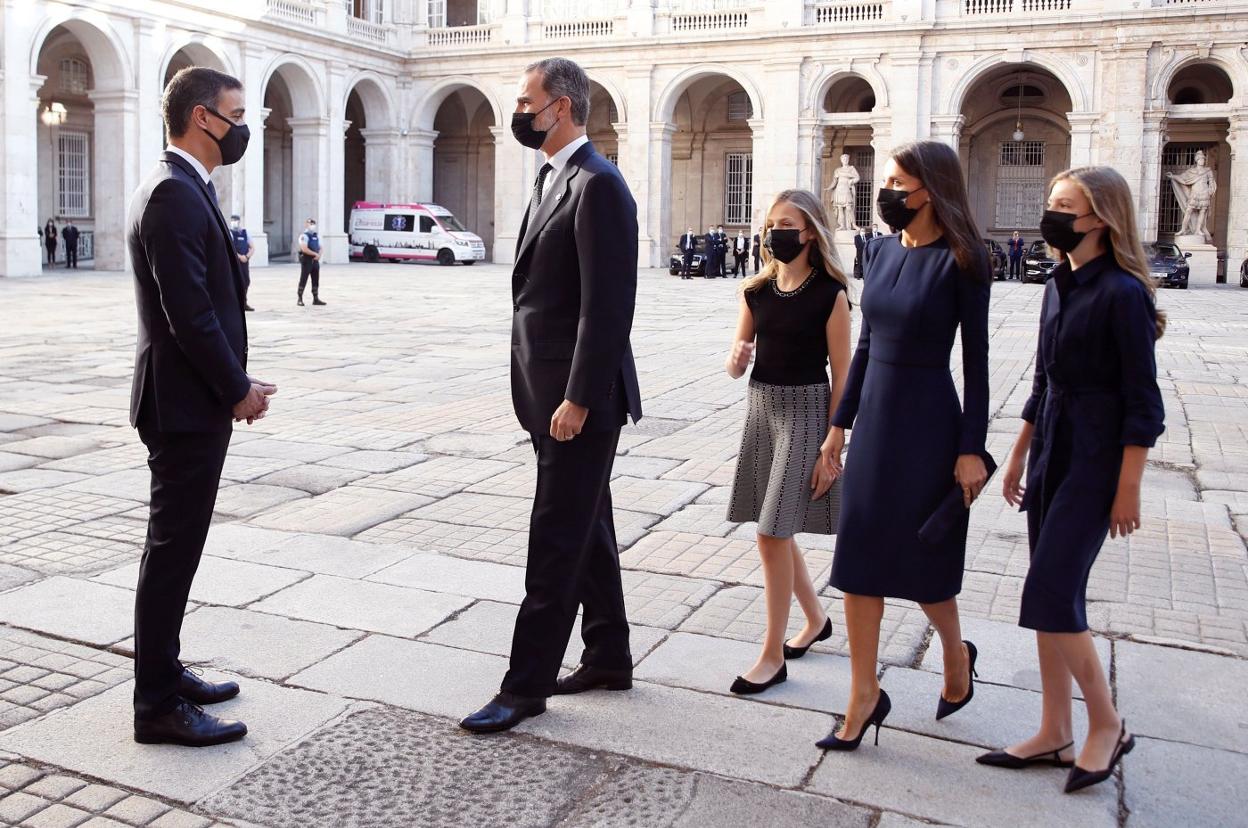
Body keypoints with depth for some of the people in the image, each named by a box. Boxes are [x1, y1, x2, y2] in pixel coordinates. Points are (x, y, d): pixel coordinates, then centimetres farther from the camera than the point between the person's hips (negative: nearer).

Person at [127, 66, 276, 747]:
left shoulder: (179, 188, 15)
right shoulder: (176, 194, -17)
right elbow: (189, 312, -22)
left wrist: (234, 381, 9)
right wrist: (237, 389, -13)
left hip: (192, 399, 10)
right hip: (185, 406, -10)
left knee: (176, 545, 17)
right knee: (173, 550, -2)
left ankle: (163, 671, 30)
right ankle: (158, 705, 8)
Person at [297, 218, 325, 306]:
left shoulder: (316, 236, 16)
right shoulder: (304, 236, -9)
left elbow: (320, 248, 16)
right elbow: (304, 249, -21)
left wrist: (319, 255, -6)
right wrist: (315, 254, -15)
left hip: (315, 261, 7)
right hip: (306, 261, -7)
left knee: (316, 281, 8)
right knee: (303, 280, -4)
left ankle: (316, 299, 13)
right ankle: (300, 299, 1)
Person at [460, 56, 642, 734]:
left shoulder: (597, 185, -15)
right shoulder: (552, 180, 16)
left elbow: (607, 308, -21)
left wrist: (577, 399, -22)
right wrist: (538, 393, 15)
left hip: (579, 398, -10)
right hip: (549, 393, 10)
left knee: (556, 542, -2)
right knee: (587, 532, 17)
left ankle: (527, 684, 8)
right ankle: (608, 658, 29)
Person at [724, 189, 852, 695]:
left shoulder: (830, 294, -10)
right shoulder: (756, 292, 5)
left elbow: (841, 376, -9)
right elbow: (736, 367, 7)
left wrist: (832, 445, -13)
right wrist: (737, 359, -17)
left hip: (806, 413, -6)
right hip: (761, 410, 6)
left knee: (772, 534, -7)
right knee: (775, 530, 15)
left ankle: (772, 657, 6)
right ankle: (815, 619, 38)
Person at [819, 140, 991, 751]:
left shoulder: (959, 260, -11)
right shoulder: (879, 251, 7)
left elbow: (975, 359, -10)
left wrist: (971, 448, -13)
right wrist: (840, 423, 11)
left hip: (928, 420, -6)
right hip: (875, 416, 6)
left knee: (921, 560, 6)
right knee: (859, 558, 6)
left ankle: (957, 655, 36)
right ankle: (864, 696, 16)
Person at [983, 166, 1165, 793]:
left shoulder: (1122, 293, -14)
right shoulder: (1058, 287, 10)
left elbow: (1142, 402, -14)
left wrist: (1128, 490, -15)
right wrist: (1018, 456, 19)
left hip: (1096, 459, -8)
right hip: (1051, 452, 8)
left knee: (1051, 595, -9)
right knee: (1052, 597, 10)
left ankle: (1106, 724, 12)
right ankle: (1054, 734, 20)